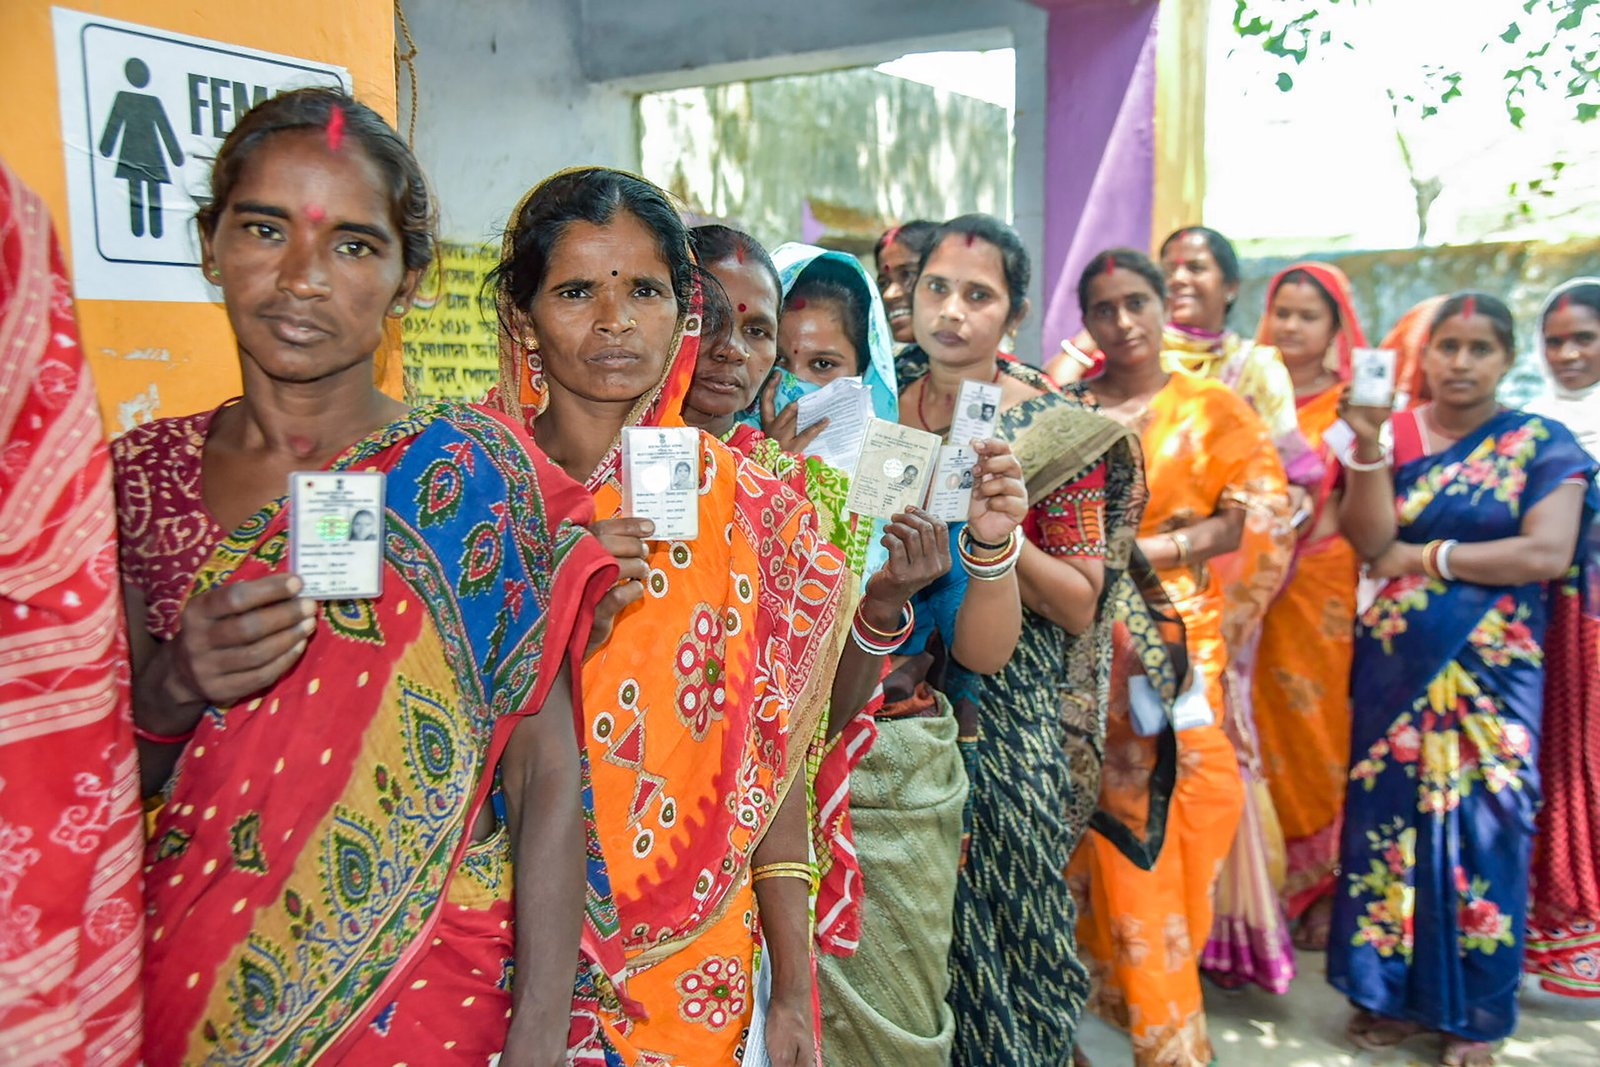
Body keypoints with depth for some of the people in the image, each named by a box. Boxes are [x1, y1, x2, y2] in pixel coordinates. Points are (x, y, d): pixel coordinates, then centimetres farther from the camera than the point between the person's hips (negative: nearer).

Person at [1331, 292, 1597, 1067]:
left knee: (1479, 826, 5)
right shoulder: (1393, 434, 4)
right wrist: (1368, 444, -18)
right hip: (1395, 667, 2)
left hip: (1491, 675, -1)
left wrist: (1422, 557, -10)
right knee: (1391, 818, 7)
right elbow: (1370, 541, -8)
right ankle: (1391, 992, 23)